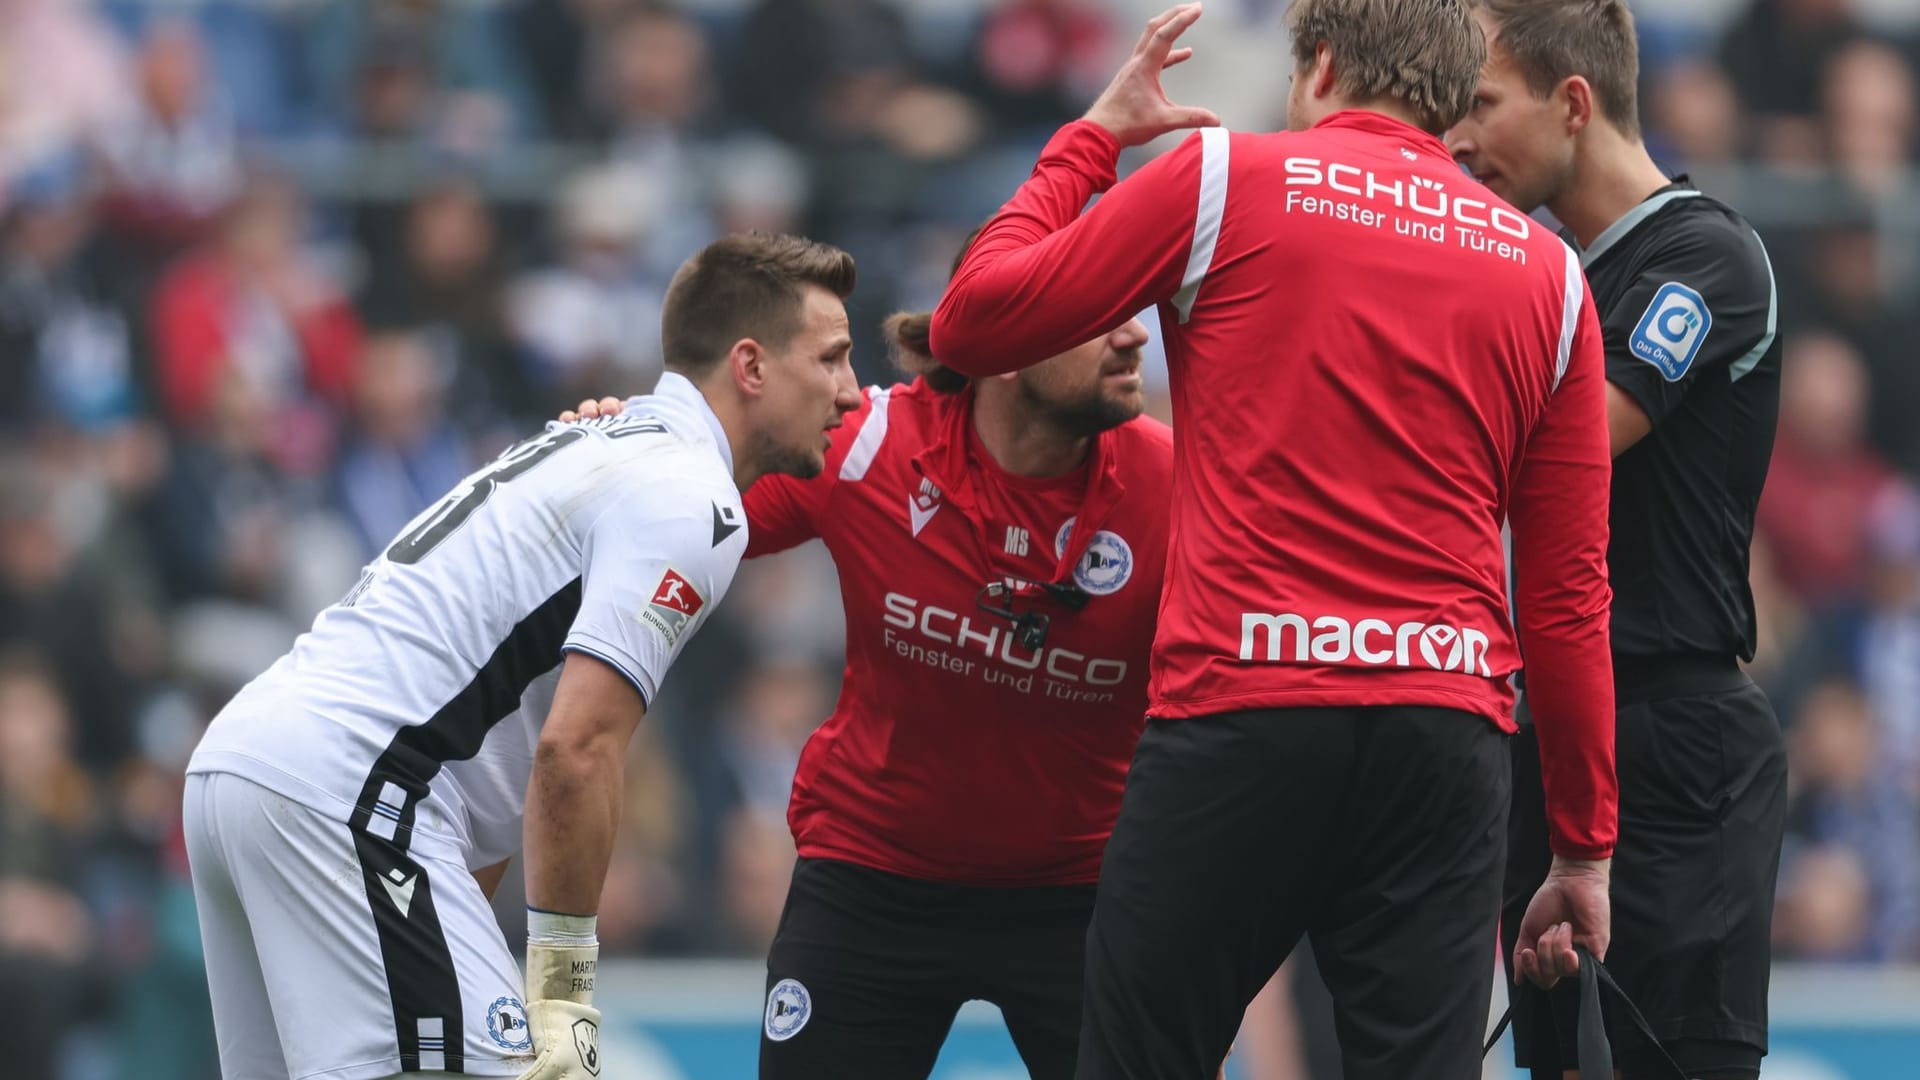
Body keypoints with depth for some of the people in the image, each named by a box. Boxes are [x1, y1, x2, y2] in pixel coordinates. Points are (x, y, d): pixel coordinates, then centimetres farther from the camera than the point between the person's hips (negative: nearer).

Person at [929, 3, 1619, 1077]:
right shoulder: (1550, 274, 13)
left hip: (1236, 713, -3)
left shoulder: (1224, 180, 3)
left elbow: (973, 322, 8)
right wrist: (1586, 848, 16)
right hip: (1449, 740, 3)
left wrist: (1090, 140, 22)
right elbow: (1571, 595, 12)